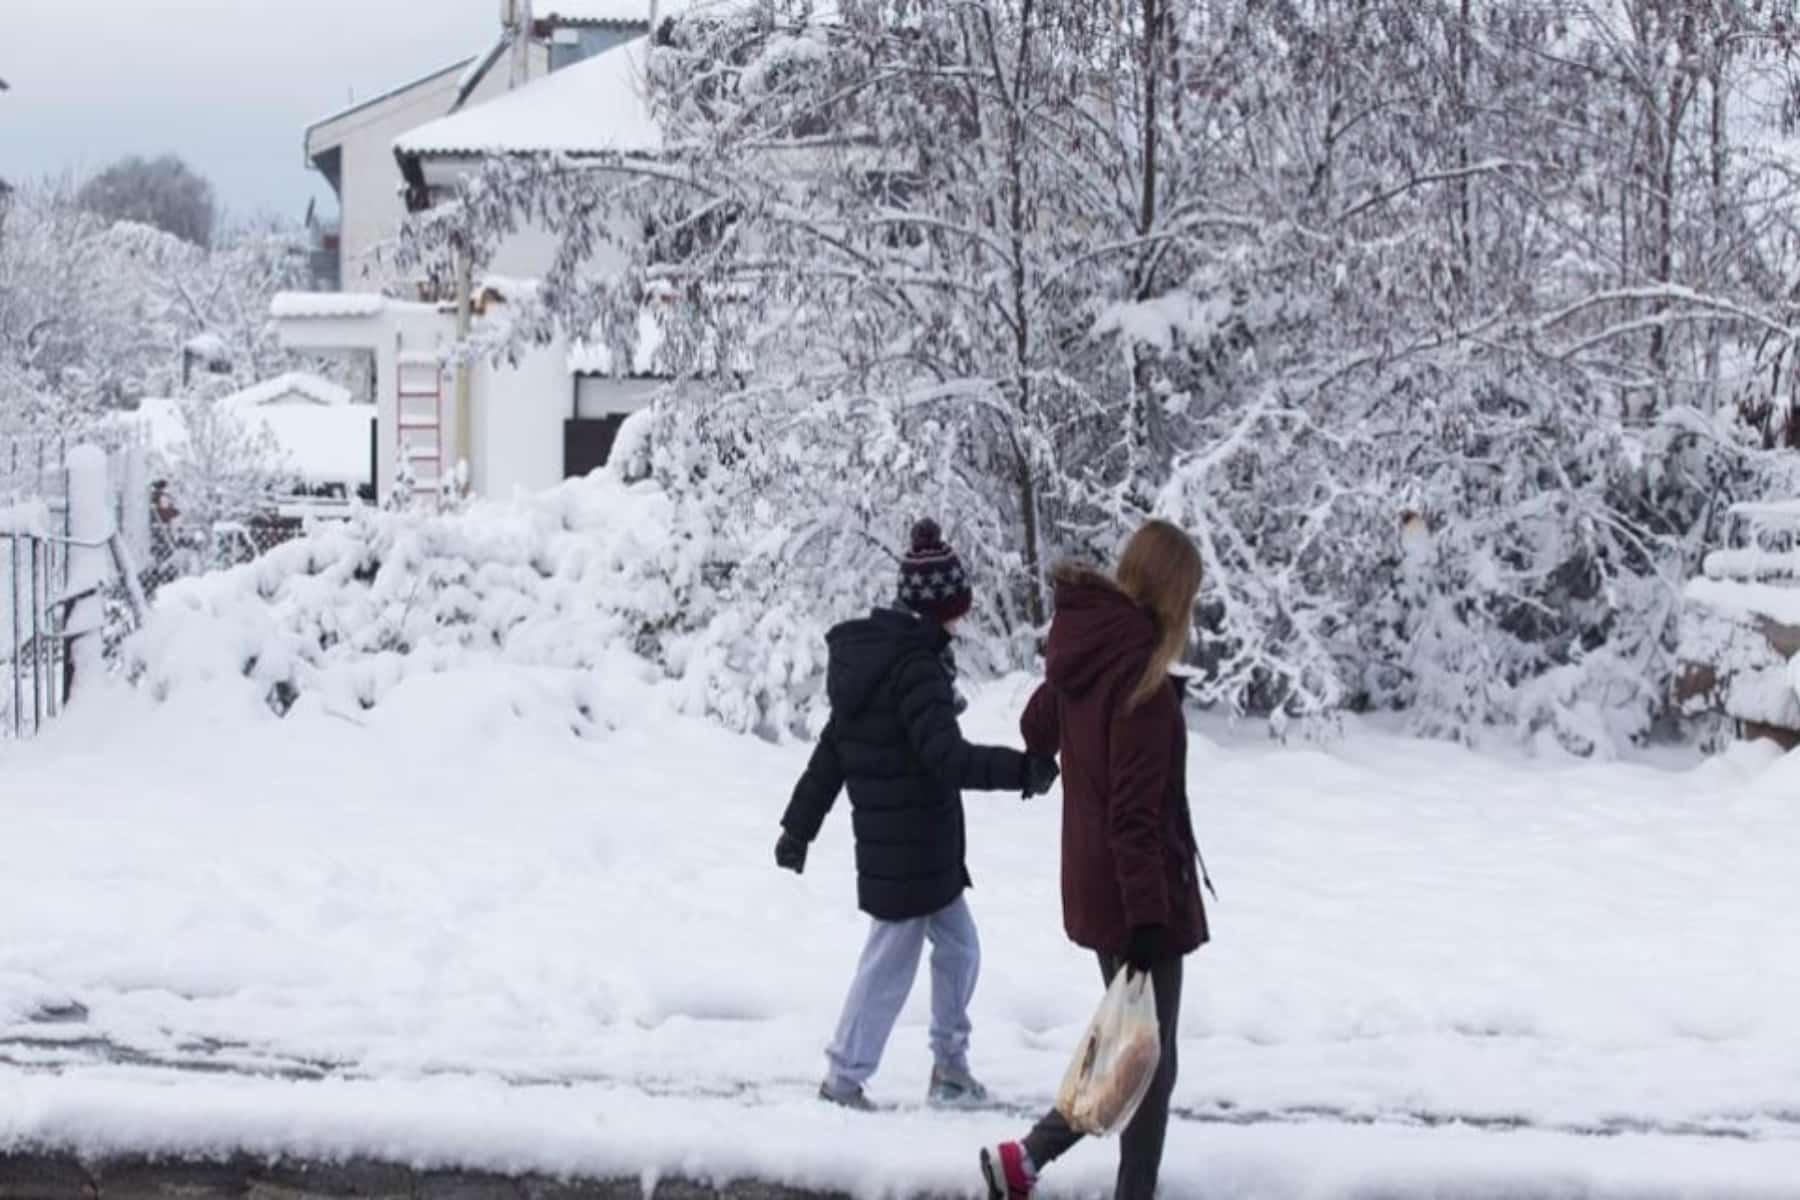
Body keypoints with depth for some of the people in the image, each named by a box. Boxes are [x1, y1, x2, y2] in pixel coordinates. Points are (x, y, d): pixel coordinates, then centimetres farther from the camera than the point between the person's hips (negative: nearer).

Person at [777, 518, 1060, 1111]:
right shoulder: (915, 666, -20)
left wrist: (800, 824, 18)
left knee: (958, 946, 18)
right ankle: (844, 1077, 13)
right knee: (892, 958, 3)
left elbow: (832, 749, 14)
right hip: (912, 846, -9)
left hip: (905, 843, 9)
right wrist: (1023, 770, -30)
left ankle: (950, 1063, 28)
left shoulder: (867, 654, 9)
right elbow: (947, 756, -28)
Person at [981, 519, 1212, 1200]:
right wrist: (1147, 917, -23)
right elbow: (1135, 812, -23)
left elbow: (1036, 730, 23)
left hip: (1094, 887, 9)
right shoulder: (1140, 673, -20)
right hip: (1134, 895, -8)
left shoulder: (1083, 650, 4)